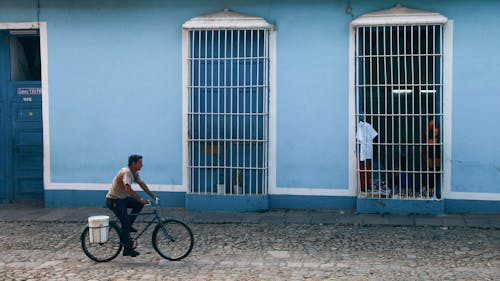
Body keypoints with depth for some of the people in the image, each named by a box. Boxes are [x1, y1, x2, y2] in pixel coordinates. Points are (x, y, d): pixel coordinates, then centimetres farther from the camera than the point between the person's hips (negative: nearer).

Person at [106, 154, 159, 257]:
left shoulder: (134, 173, 5)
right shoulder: (126, 172, -25)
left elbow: (142, 184, 10)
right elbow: (128, 189, -36)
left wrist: (153, 196, 3)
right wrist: (140, 199, -35)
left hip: (122, 198, 9)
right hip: (114, 200, -9)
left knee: (139, 204, -1)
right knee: (125, 223, -11)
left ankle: (128, 226, 8)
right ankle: (128, 249, -3)